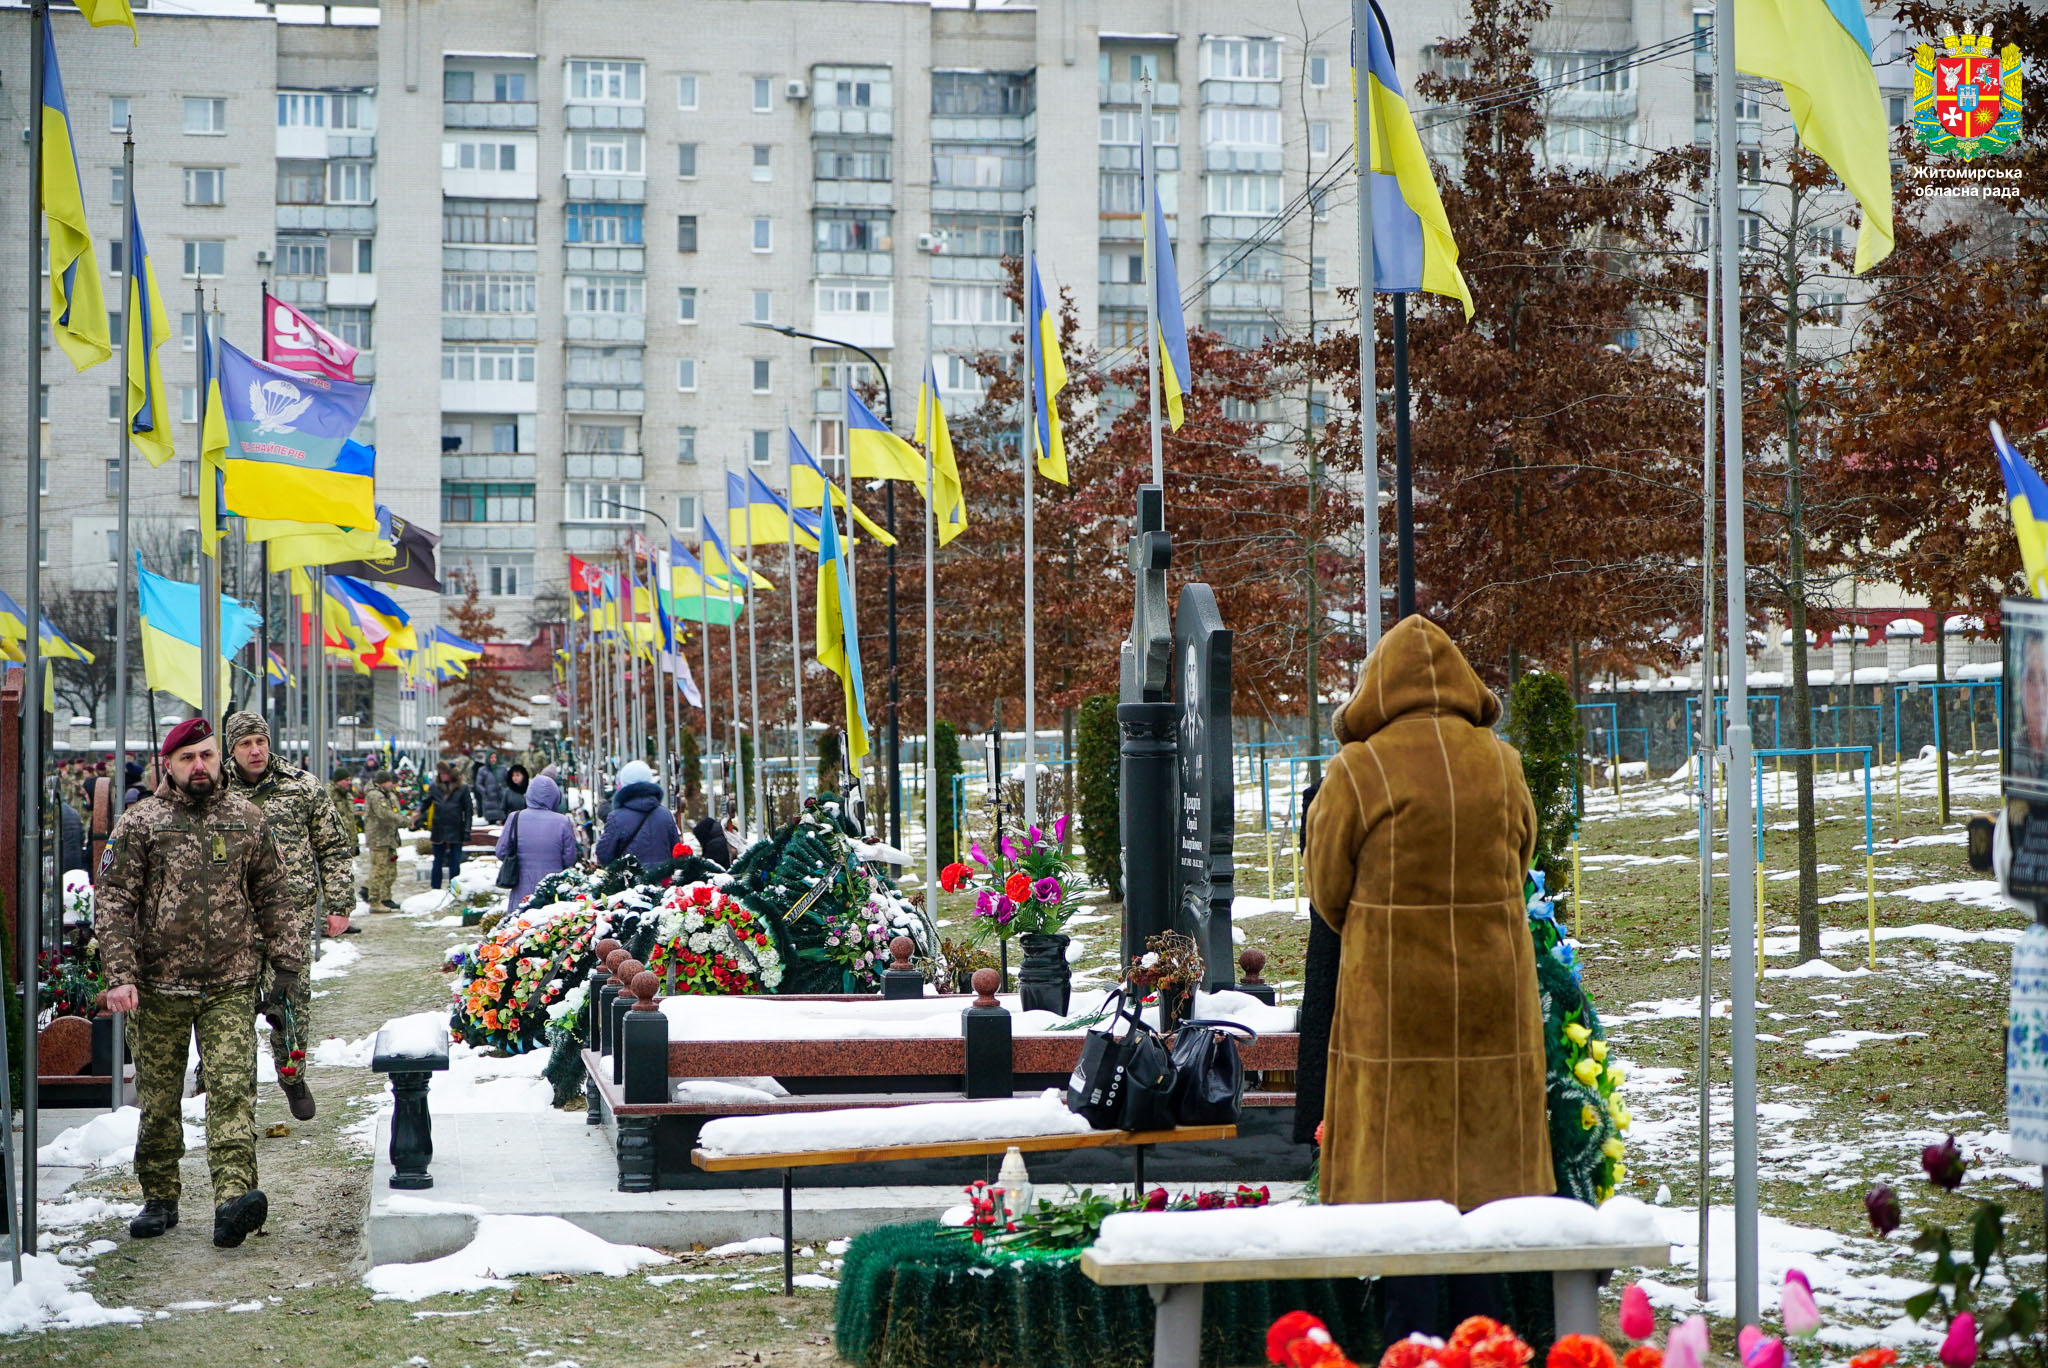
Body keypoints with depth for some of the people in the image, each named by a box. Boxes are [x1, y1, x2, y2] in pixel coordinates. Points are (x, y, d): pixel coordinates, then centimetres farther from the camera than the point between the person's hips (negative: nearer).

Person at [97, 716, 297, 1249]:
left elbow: (274, 897, 15)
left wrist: (286, 962, 9)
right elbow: (113, 903, -3)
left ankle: (234, 1197, -22)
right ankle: (159, 1200, 21)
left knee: (233, 1088, -13)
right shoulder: (140, 823, 1)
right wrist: (119, 975, -12)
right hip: (158, 988, 0)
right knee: (158, 1099, 8)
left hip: (231, 986, 0)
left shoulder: (248, 819, 9)